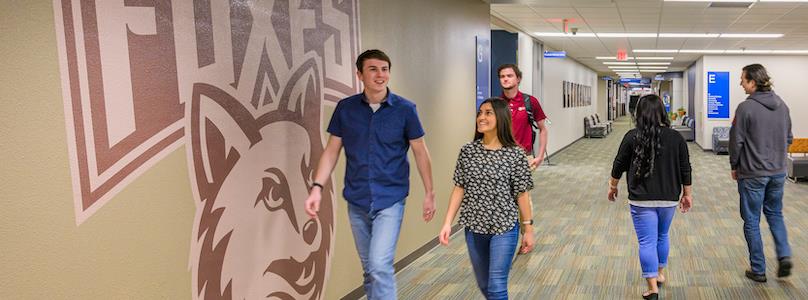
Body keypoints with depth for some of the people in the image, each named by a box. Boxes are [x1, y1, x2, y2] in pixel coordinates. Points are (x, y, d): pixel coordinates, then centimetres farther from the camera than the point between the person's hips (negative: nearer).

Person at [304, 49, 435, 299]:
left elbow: (420, 152, 2)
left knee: (380, 266, -15)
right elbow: (332, 151, 4)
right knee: (369, 268, 15)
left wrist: (429, 193, 3)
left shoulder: (405, 109, -6)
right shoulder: (345, 108, 0)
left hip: (390, 200, -3)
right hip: (356, 202, 3)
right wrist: (317, 188, -6)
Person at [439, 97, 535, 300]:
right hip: (474, 228, 4)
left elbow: (522, 194, -4)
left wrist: (528, 229, -1)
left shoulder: (515, 154, -9)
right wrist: (447, 222, -3)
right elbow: (459, 189, 2)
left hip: (504, 228, -3)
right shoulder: (467, 151, -1)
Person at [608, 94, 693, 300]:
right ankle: (660, 274, 37)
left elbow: (619, 166, -2)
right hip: (669, 198, 4)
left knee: (647, 241, 1)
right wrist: (687, 194, 15)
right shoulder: (676, 137, -1)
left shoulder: (632, 137, -9)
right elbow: (685, 170, 4)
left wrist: (613, 186, 13)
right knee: (662, 236, 22)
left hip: (642, 199, -3)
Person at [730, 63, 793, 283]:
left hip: (752, 174, -5)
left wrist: (734, 166, 1)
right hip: (778, 172, 6)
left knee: (752, 221, 6)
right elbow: (788, 138, 11)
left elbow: (736, 141, -12)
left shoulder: (746, 107, -17)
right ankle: (784, 255, 5)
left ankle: (758, 270, 13)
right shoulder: (782, 105, 3)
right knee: (775, 214, 23)